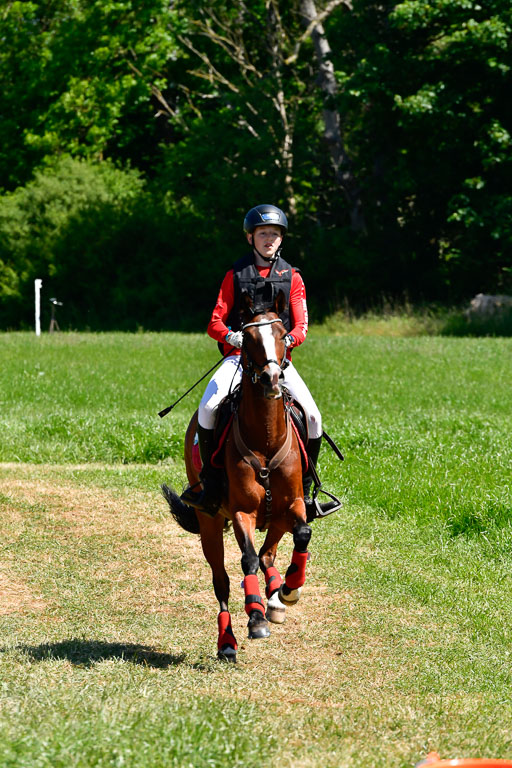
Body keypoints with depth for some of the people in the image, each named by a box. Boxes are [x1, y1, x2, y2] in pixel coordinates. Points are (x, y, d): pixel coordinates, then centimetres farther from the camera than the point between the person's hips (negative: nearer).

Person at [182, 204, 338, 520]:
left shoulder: (292, 277, 12)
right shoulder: (236, 275, 10)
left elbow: (301, 326, 6)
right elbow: (215, 322, 6)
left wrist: (287, 339, -18)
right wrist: (232, 336, -18)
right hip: (238, 355, -1)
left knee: (312, 416, -18)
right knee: (208, 407, -28)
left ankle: (305, 490, -2)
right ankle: (211, 482, -17)